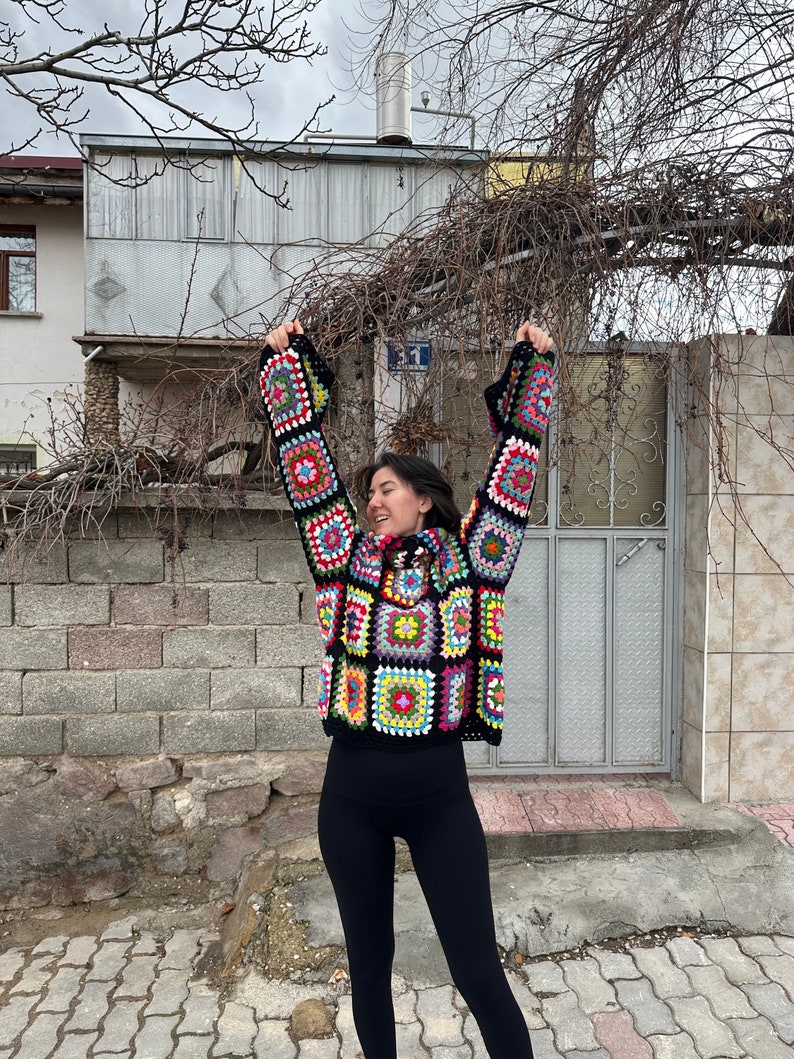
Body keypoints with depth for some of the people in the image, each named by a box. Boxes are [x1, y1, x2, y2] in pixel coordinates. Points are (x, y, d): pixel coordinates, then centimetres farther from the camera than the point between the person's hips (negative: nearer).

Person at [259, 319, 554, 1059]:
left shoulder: (468, 559, -1)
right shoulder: (349, 559, 2)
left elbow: (514, 460, 0)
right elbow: (305, 462, 3)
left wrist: (532, 361, 2)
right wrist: (286, 359, 7)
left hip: (440, 791, -2)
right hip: (352, 792, 2)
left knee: (478, 973, 6)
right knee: (368, 962, 18)